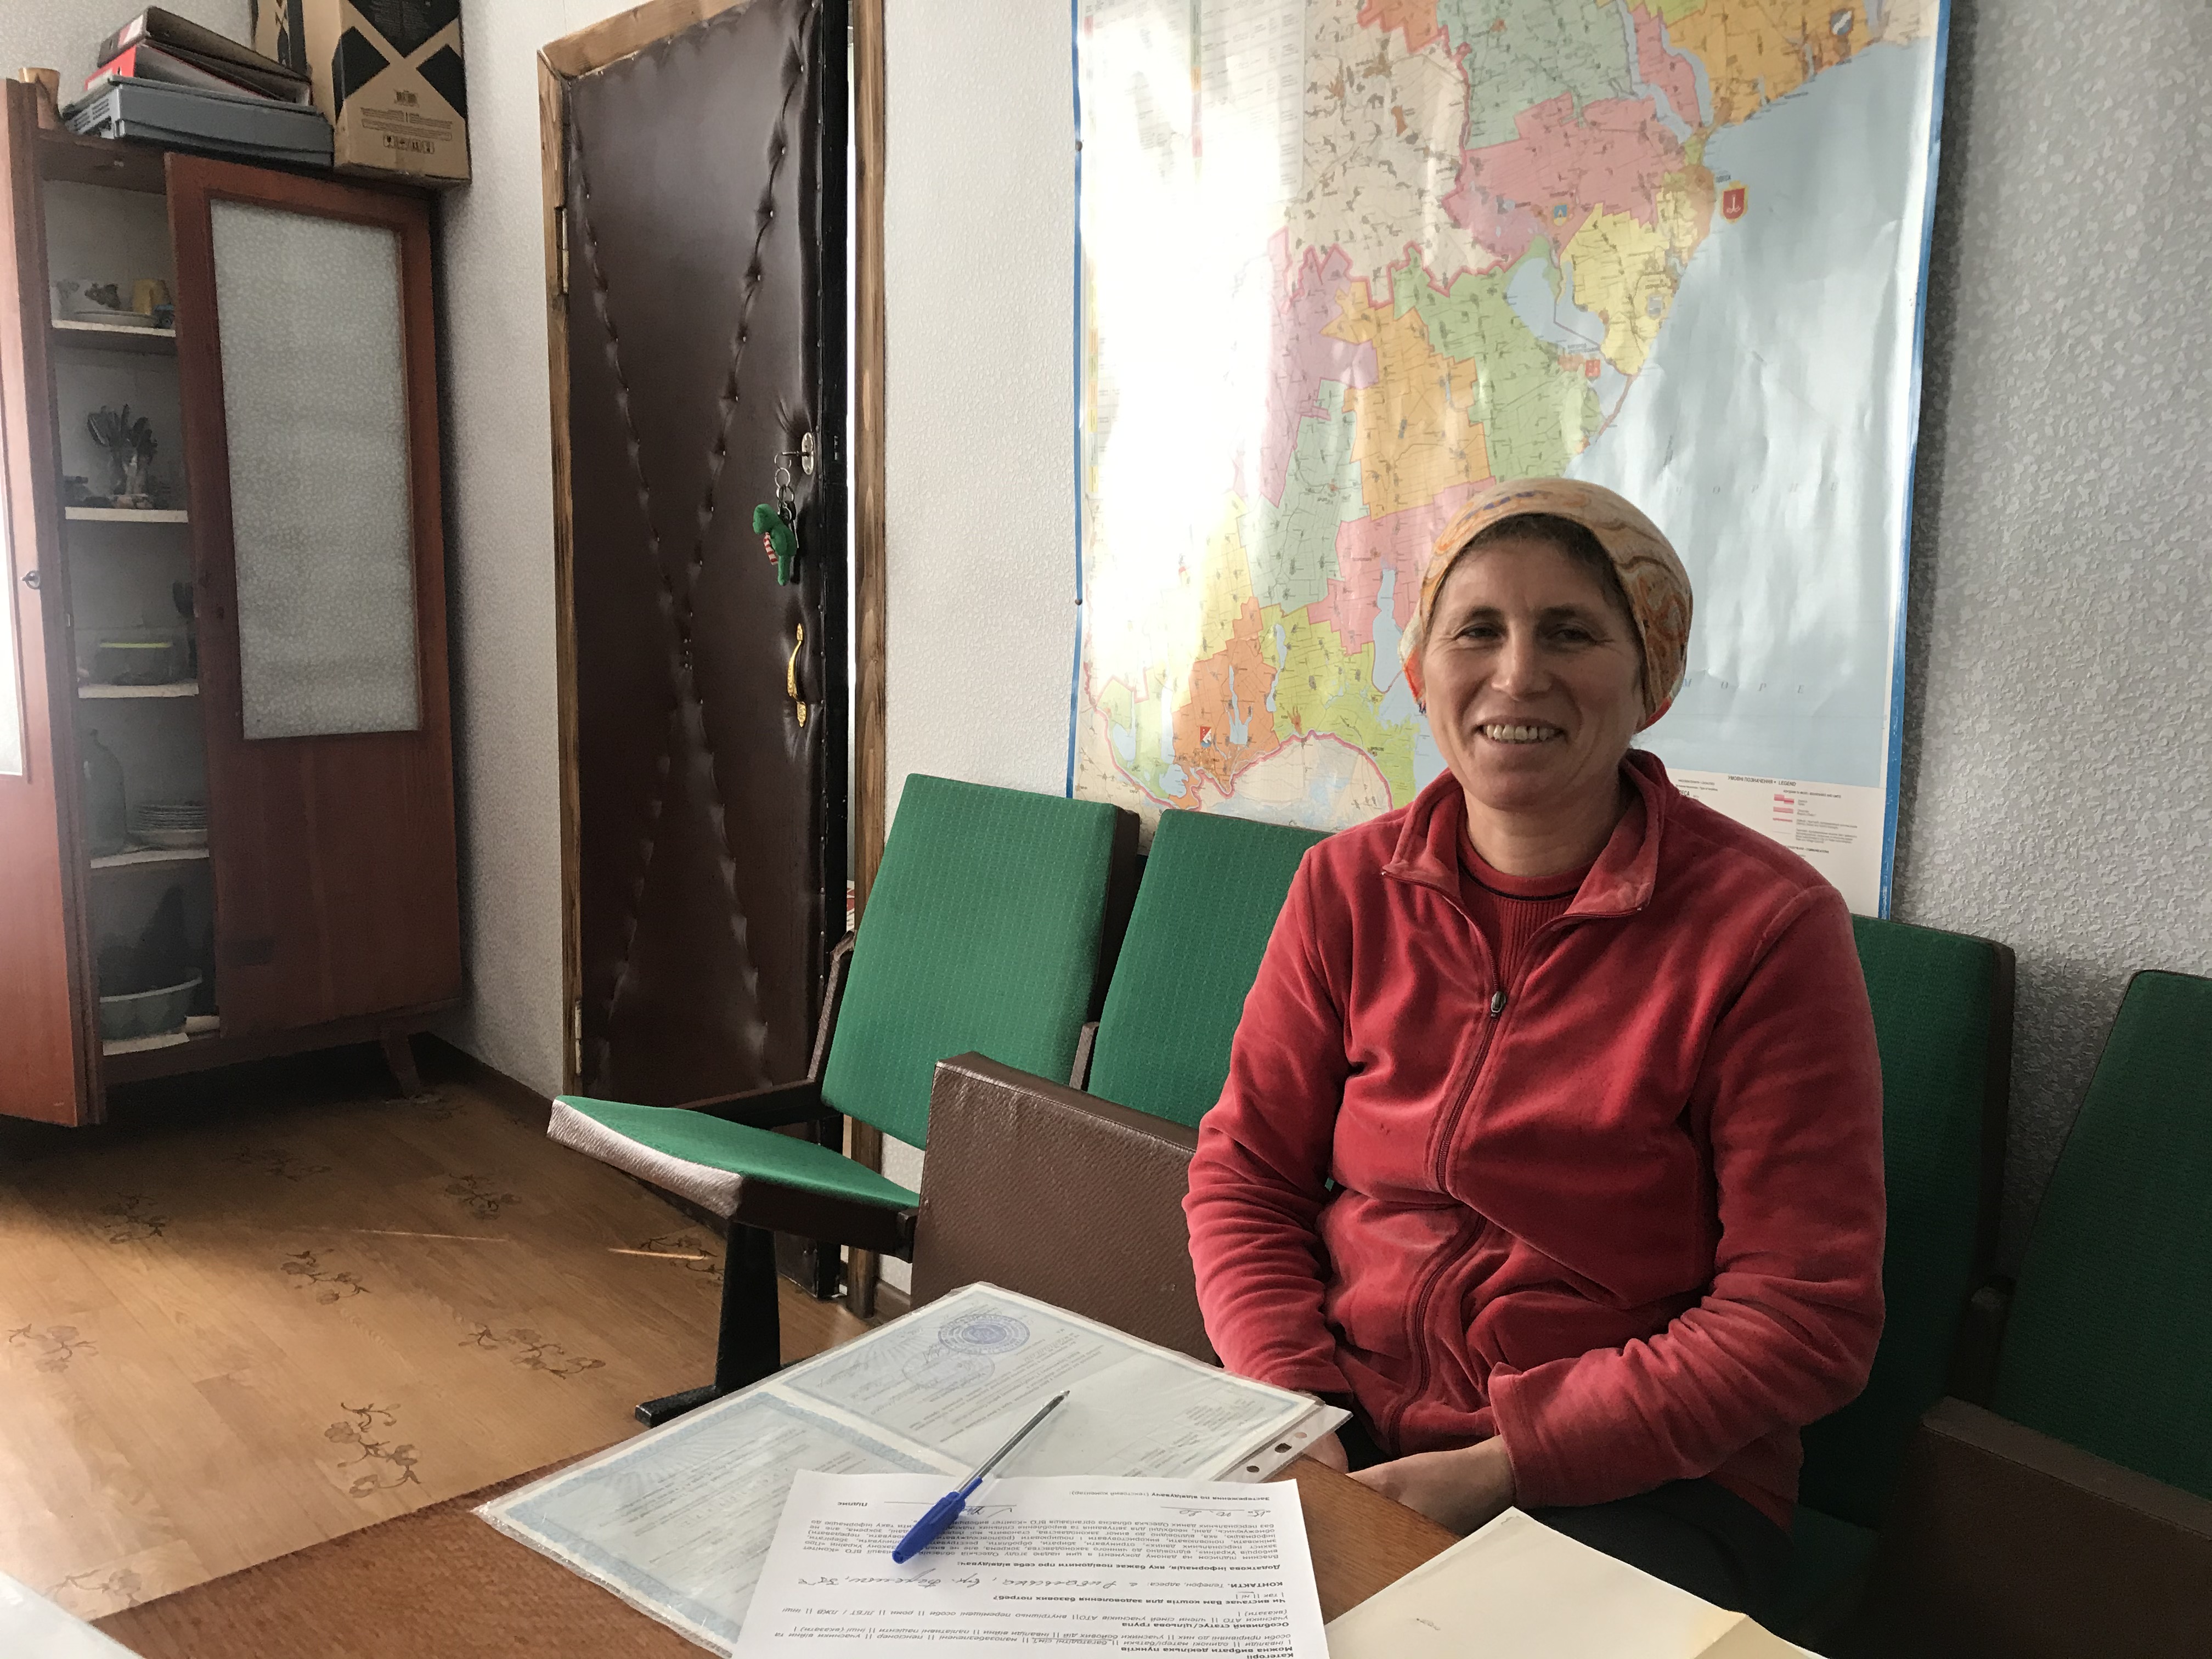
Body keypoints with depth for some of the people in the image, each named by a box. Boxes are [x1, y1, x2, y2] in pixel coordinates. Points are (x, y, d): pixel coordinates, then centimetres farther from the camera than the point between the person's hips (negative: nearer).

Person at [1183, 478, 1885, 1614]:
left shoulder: (1766, 925, -12)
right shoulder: (1349, 886, 1)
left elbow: (1803, 1317, -12)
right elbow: (1244, 1174, 5)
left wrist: (1501, 1465, -17)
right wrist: (1296, 1413, -11)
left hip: (1629, 1479, -3)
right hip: (1343, 1428, 4)